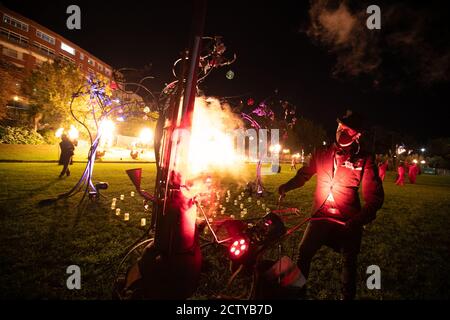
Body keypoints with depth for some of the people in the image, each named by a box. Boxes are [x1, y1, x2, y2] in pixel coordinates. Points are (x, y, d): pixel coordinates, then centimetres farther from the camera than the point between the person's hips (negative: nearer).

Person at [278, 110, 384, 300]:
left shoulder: (365, 161, -9)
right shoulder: (323, 154, 0)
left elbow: (375, 197, -11)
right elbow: (304, 174, 9)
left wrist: (357, 221, -23)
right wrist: (287, 186, -8)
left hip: (347, 221, -1)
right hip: (320, 216, 2)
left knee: (349, 262, 17)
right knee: (303, 254, 3)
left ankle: (347, 296, 41)